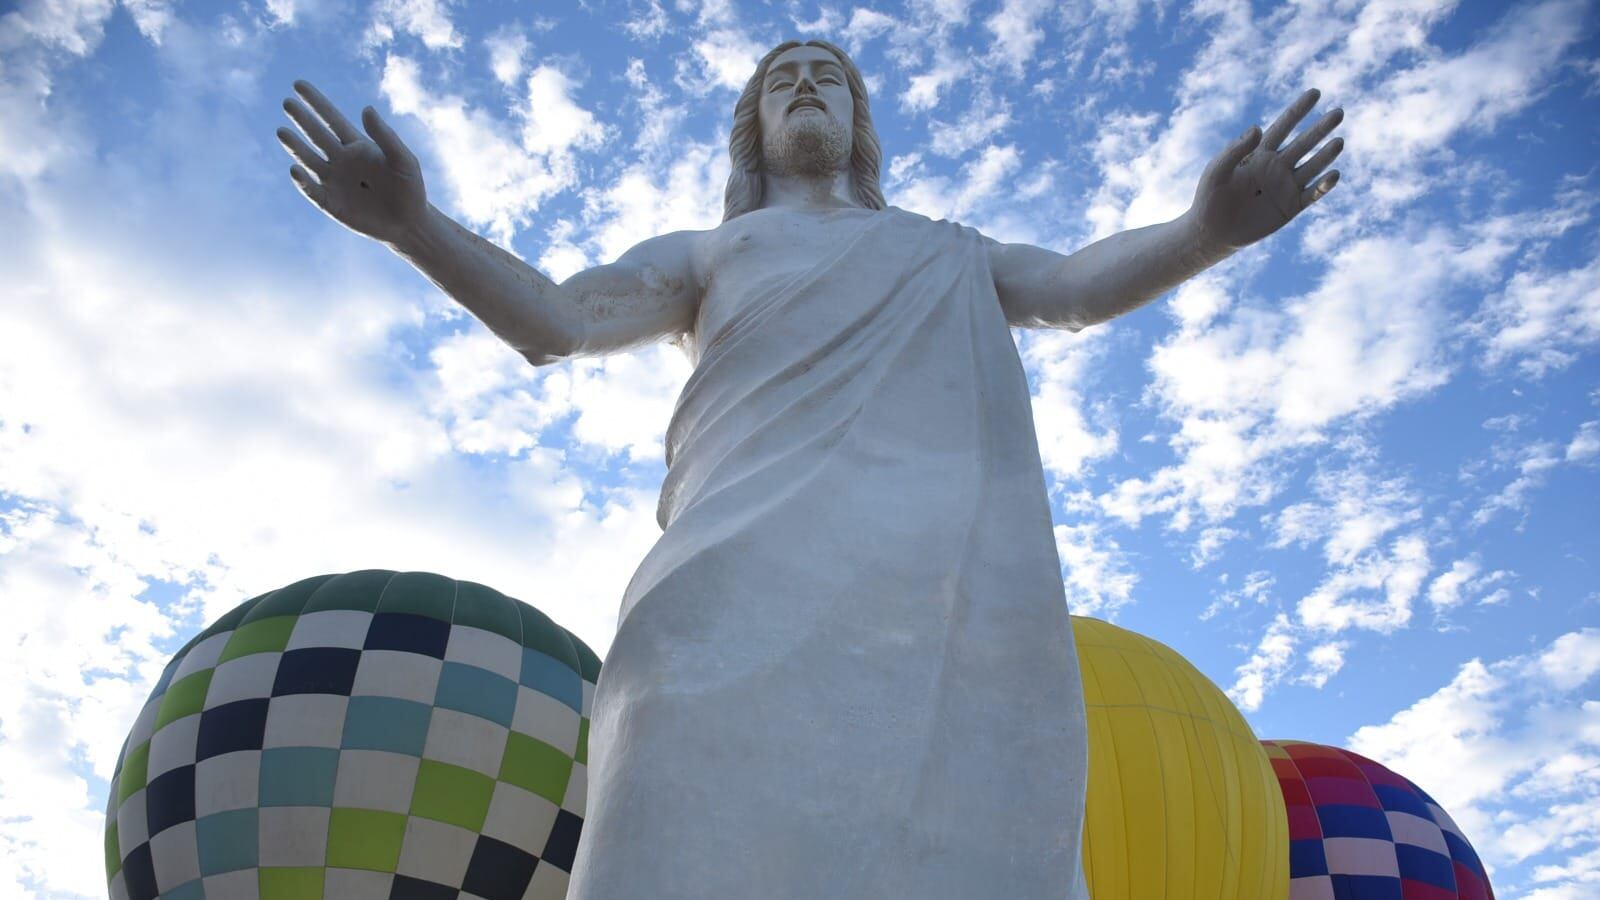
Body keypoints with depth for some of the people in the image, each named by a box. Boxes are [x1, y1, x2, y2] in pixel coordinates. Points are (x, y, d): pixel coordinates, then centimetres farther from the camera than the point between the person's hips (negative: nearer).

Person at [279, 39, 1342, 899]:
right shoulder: (705, 254, 33)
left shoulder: (953, 253, 39)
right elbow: (554, 319, 18)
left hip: (970, 563, 2)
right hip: (760, 547, -1)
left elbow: (1079, 287, 21)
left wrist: (1205, 231, 1)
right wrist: (413, 221, 1)